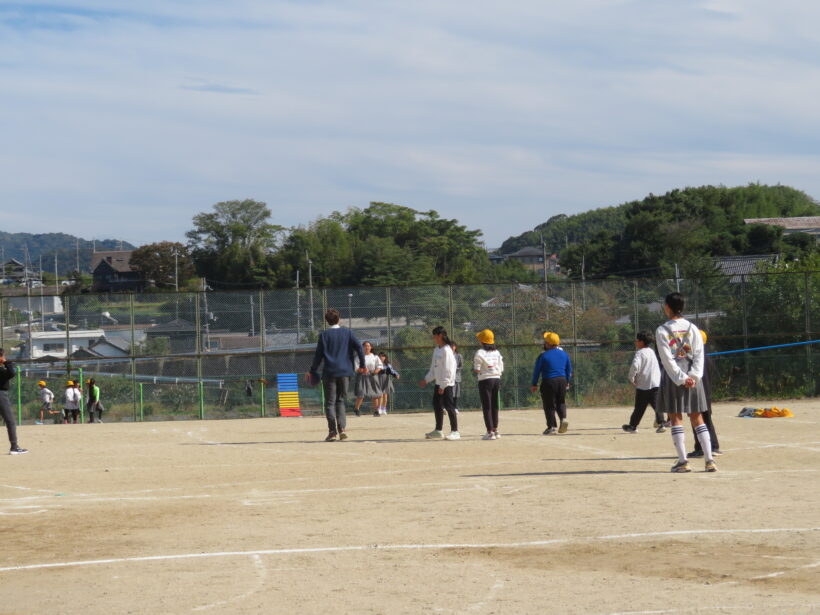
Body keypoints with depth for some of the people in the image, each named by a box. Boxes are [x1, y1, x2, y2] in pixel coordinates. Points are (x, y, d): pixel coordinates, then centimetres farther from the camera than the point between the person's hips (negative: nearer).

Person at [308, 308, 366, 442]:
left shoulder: (324, 335, -1)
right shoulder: (347, 332, 6)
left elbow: (318, 355, -3)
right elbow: (358, 347, -3)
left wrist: (312, 371, 6)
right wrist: (362, 364, 4)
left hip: (329, 372, -2)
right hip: (344, 372, 3)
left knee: (330, 403, 2)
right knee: (340, 401, 14)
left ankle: (332, 431, -9)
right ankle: (342, 428, -3)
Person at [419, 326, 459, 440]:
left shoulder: (446, 350, -15)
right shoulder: (436, 350, 14)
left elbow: (447, 369, -19)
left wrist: (443, 385, -21)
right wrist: (426, 380, 17)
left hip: (446, 383, -10)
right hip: (438, 383, 10)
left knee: (449, 406, -8)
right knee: (437, 405, 13)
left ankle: (455, 431, -5)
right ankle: (438, 431, 23)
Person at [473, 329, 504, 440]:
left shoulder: (480, 353, -11)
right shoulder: (497, 353, 7)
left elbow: (477, 370, -14)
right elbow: (501, 370, 7)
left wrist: (474, 369, 7)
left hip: (485, 381, -6)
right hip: (497, 380, 6)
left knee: (486, 407, -1)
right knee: (494, 406, 16)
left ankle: (490, 432, -4)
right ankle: (495, 430, 22)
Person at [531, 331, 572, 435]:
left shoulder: (543, 356, -8)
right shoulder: (564, 354, 8)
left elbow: (537, 371, -5)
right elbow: (569, 369, 15)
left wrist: (534, 384, 6)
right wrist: (567, 382, 26)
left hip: (548, 382, -5)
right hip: (562, 380, 5)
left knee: (549, 404, 3)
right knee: (561, 402, 18)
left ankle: (552, 426, 1)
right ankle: (563, 418, -7)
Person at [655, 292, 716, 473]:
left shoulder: (662, 331, -6)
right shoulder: (692, 328, 5)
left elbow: (667, 359, -11)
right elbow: (699, 354, -2)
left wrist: (681, 378, -9)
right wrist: (692, 376, -7)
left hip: (672, 378, -3)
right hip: (693, 378, 3)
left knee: (676, 420, 2)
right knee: (697, 419, 7)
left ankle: (683, 461, -3)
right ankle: (709, 460, 0)